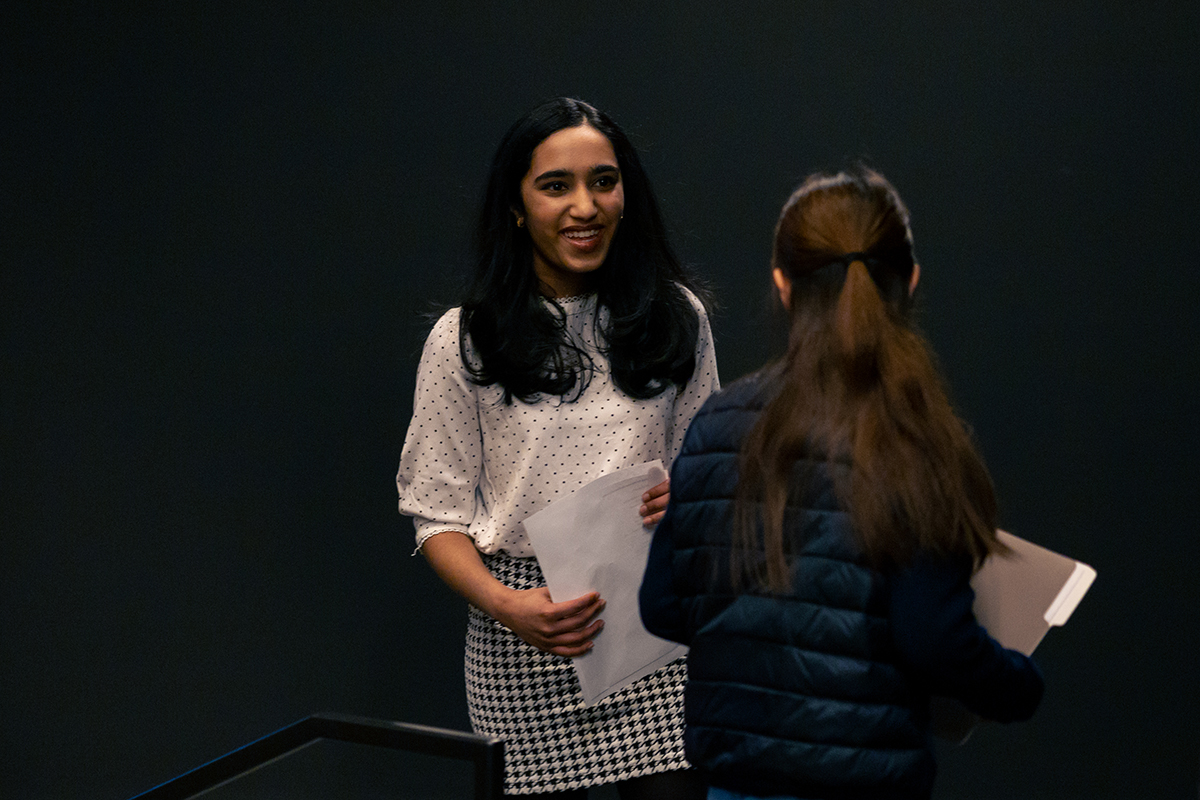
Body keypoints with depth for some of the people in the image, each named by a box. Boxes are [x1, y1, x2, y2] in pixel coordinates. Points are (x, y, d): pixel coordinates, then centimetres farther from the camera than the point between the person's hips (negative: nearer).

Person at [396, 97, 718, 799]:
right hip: (524, 638, -1)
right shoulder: (465, 340, 1)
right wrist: (503, 604, -17)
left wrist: (687, 495, -7)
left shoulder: (675, 316, 7)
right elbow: (439, 514, 1)